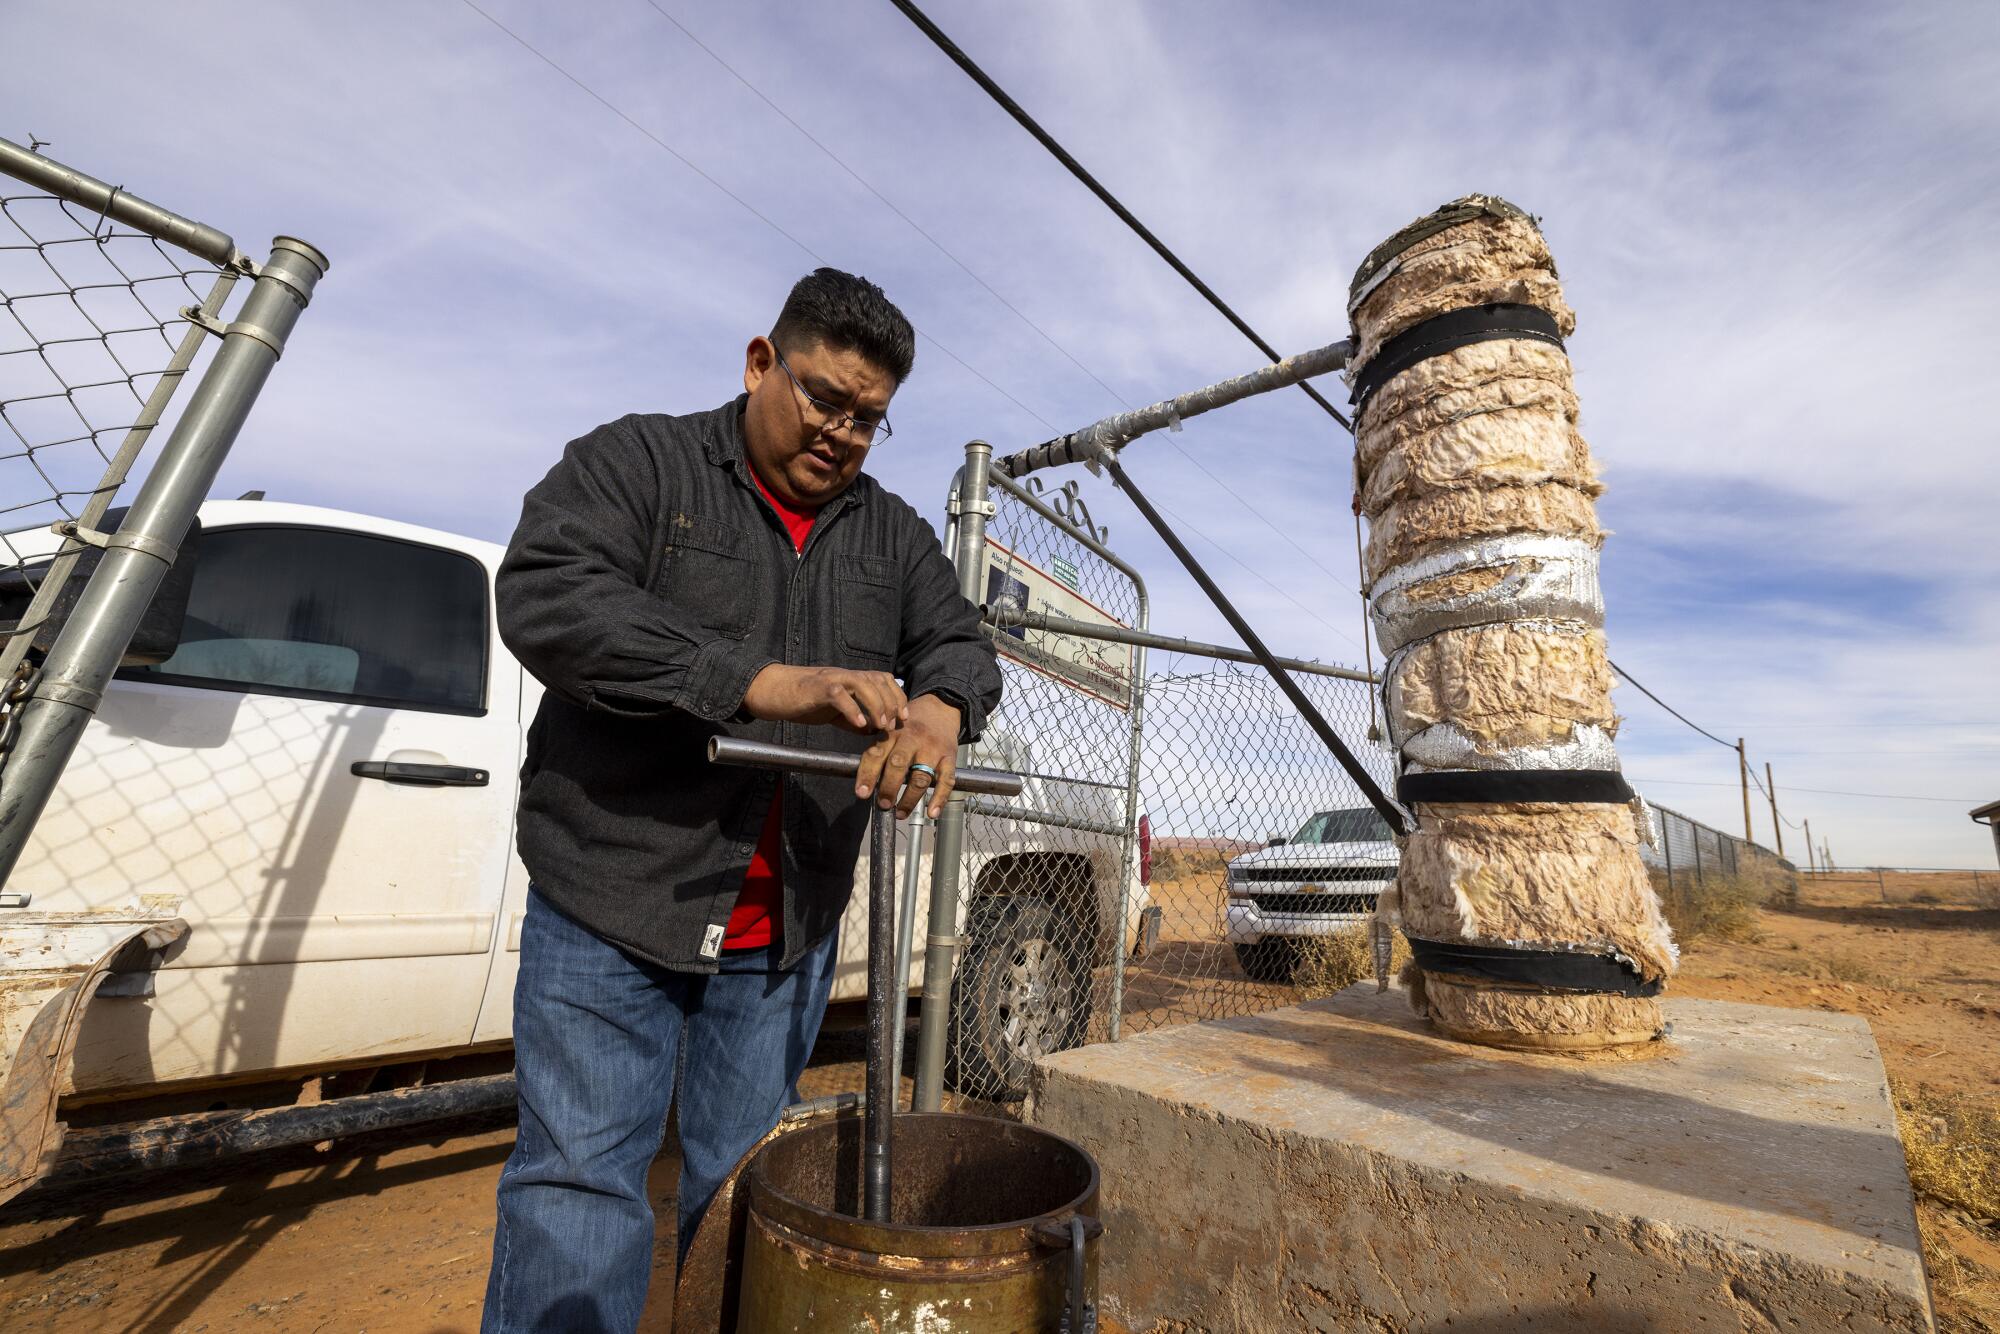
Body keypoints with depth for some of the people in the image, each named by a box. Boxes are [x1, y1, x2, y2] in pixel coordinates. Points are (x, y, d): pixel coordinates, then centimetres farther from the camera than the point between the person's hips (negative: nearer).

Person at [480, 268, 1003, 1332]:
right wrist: (761, 684, -29)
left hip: (787, 931, 4)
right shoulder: (638, 461, -2)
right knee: (580, 1183, 5)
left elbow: (961, 643, 5)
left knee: (743, 1191, 17)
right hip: (613, 903, -3)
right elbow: (545, 595, -17)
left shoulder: (893, 534, 10)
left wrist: (936, 707, -21)